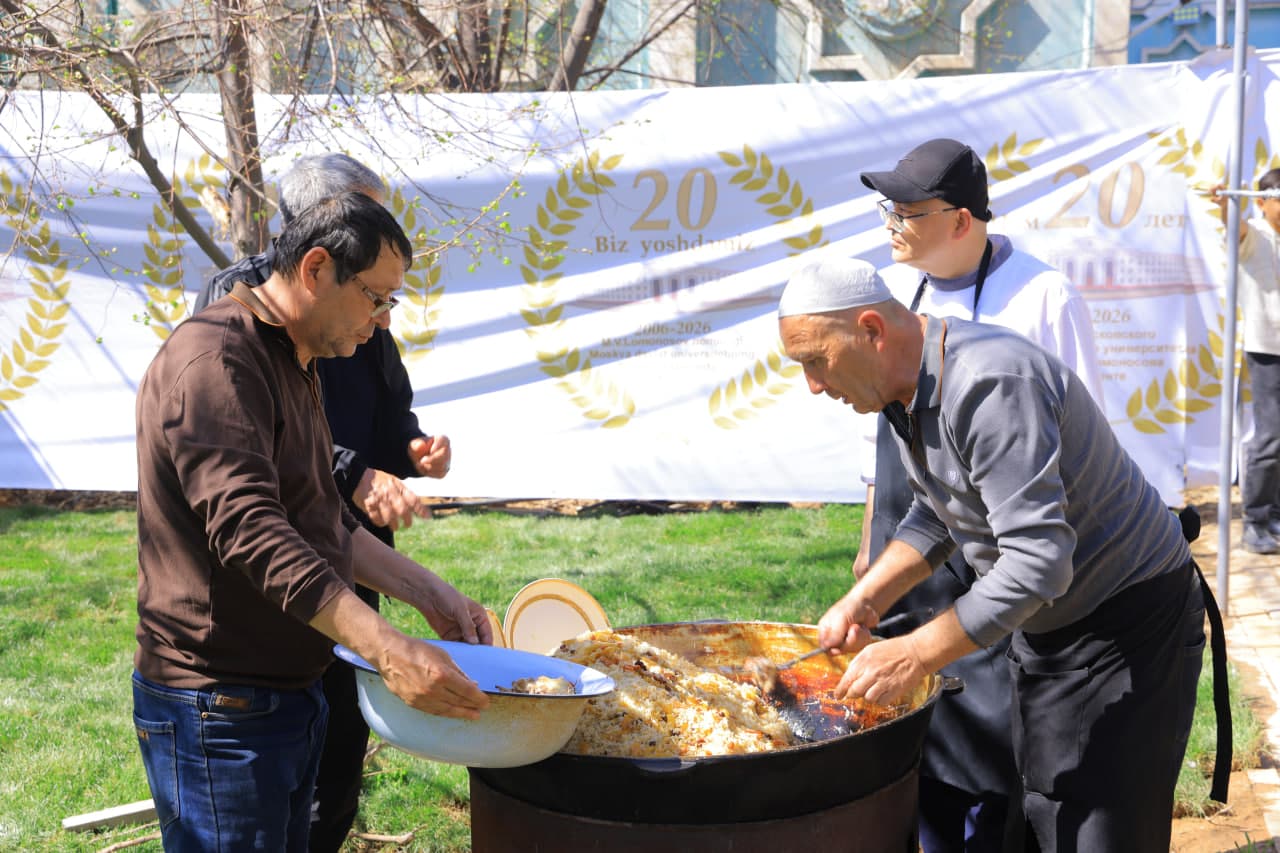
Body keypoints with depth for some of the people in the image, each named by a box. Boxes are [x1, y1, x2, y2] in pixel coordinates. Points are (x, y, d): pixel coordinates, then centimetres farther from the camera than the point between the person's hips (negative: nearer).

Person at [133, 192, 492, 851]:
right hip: (218, 708, -10)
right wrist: (388, 649, -37)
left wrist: (429, 593, 10)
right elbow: (248, 530, -30)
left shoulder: (294, 364, 15)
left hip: (290, 693, 10)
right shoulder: (216, 358, -19)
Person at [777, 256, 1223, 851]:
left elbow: (1037, 561, -35)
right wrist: (865, 600, -3)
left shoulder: (991, 385, -32)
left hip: (1131, 625, -9)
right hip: (1043, 625, 9)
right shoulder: (905, 389, -2)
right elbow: (936, 515, 11)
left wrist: (916, 654, -31)